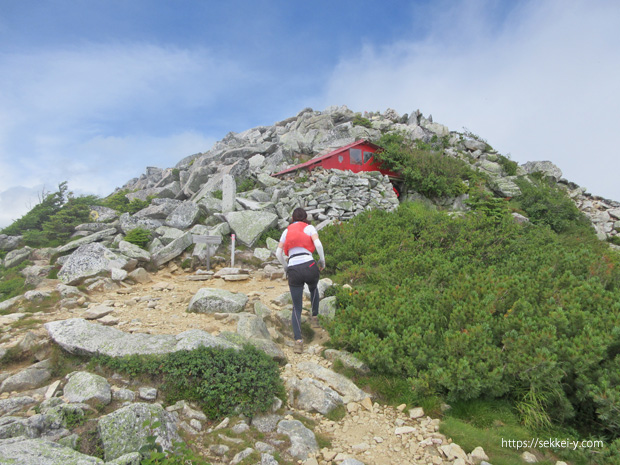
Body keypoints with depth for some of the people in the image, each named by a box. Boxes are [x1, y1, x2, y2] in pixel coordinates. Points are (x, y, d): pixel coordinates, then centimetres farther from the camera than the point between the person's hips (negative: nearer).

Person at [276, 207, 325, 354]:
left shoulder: (287, 231, 20)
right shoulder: (309, 228, 11)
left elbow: (278, 253, 14)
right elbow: (318, 244, -7)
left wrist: (286, 267, 28)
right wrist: (322, 260, 7)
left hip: (294, 271, 1)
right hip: (309, 266, -1)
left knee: (296, 307, 11)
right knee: (313, 288, 36)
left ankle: (298, 341, -2)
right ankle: (314, 317, 33)